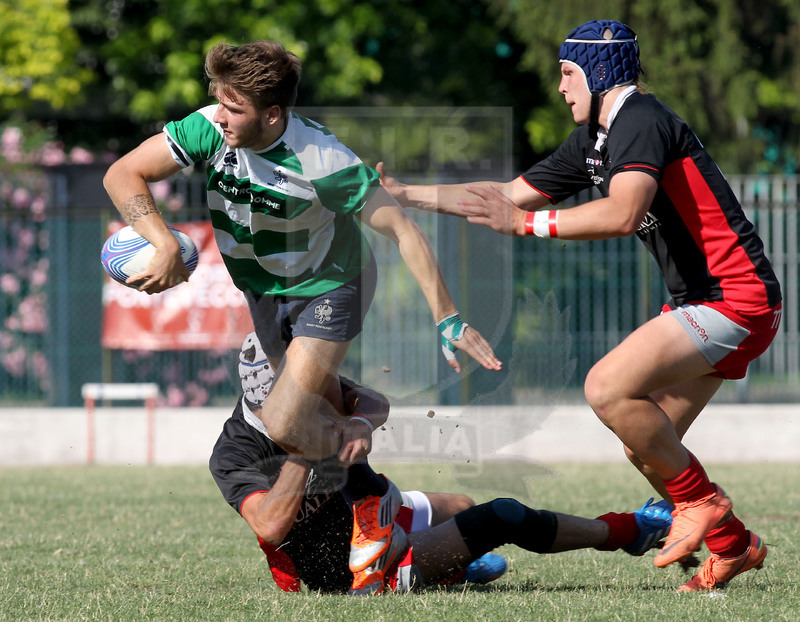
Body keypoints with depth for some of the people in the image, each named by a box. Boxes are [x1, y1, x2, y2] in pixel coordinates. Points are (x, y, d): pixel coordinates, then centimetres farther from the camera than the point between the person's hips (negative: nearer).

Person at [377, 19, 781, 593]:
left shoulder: (640, 121, -14)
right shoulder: (594, 140, 17)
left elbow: (623, 213, -31)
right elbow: (508, 194, 24)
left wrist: (526, 222, -29)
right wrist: (405, 195, 23)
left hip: (735, 298, -10)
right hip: (701, 303, 10)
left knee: (608, 388, -21)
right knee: (646, 443, 7)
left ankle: (701, 502, -8)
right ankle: (732, 546, 17)